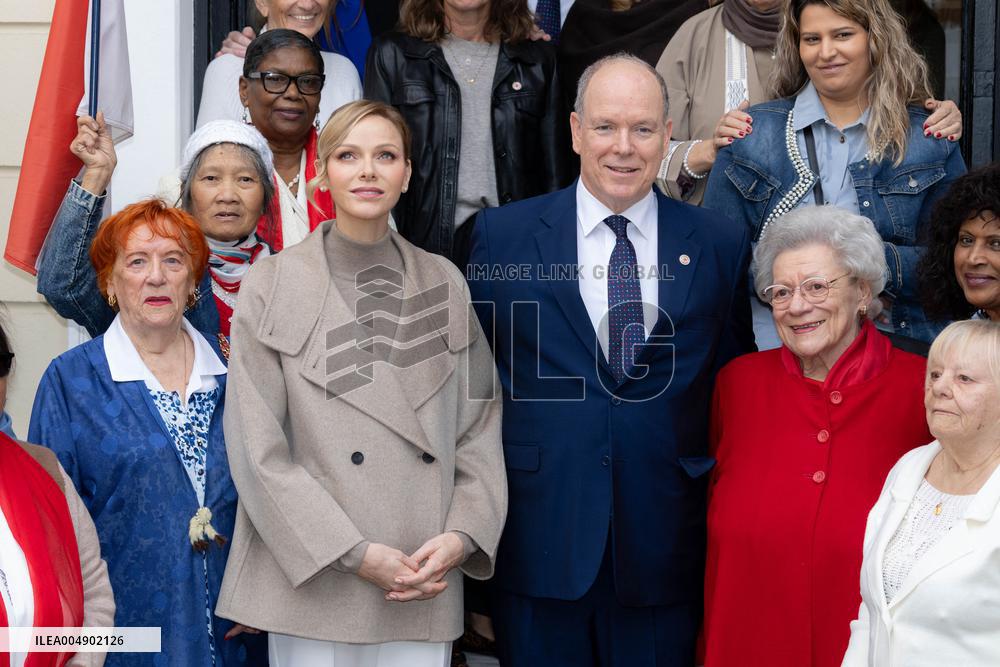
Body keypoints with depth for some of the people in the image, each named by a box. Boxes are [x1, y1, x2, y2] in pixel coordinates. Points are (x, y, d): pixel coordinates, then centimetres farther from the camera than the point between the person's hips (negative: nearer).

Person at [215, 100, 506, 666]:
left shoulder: (445, 285, 8)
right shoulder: (273, 285, -1)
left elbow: (480, 425, 8)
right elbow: (257, 447, -6)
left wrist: (462, 535, -8)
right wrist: (358, 554, -11)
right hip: (314, 586, -2)